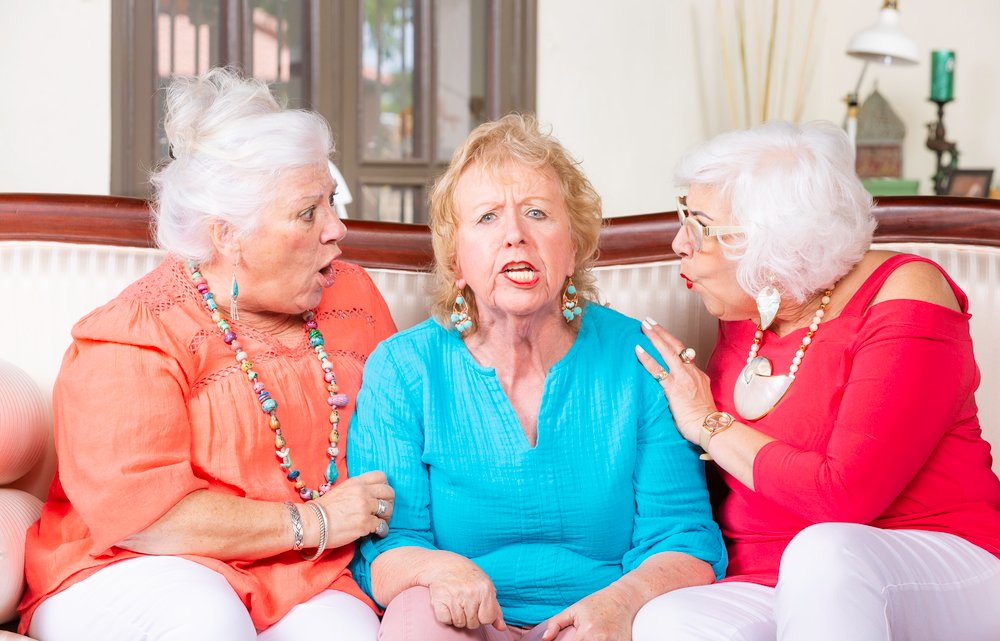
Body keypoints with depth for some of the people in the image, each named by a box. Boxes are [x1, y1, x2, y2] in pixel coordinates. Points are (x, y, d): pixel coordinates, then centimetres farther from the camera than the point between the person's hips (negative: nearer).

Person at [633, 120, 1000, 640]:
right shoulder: (745, 308, 11)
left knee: (823, 550, -40)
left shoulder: (905, 293, -10)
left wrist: (710, 424, -7)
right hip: (770, 590, 5)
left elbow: (847, 495, -19)